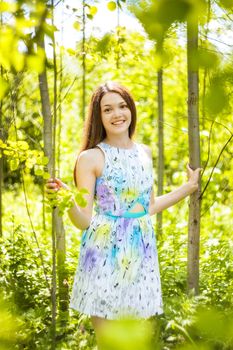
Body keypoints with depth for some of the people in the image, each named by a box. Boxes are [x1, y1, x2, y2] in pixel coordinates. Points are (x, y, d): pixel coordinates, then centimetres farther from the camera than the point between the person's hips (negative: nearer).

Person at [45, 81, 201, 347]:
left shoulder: (144, 153, 9)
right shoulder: (91, 157, -7)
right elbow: (83, 221, -9)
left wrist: (189, 187, 23)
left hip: (142, 255, 5)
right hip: (105, 256, -5)